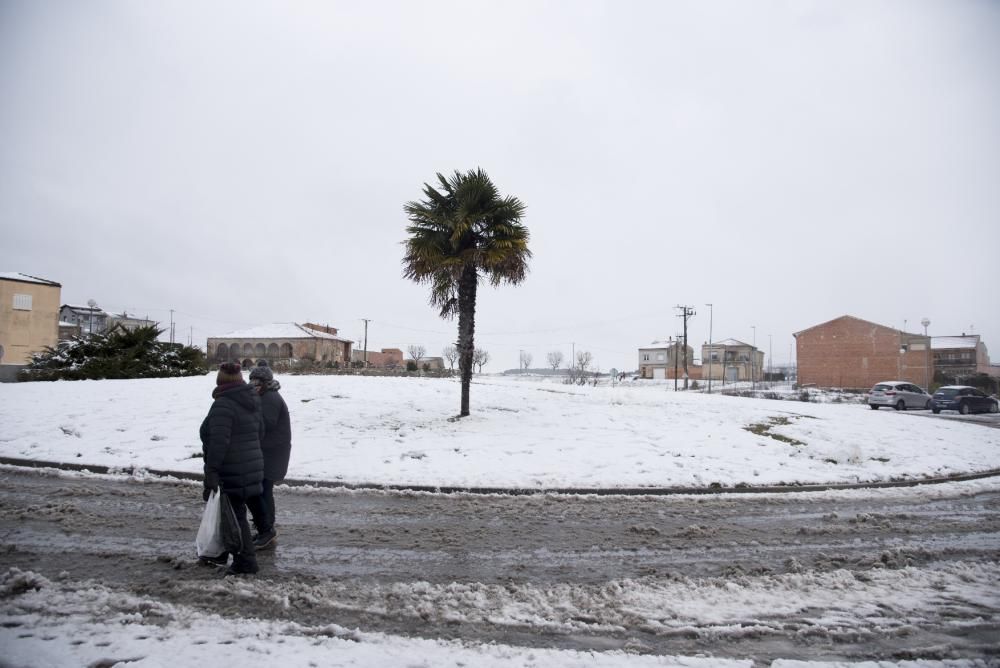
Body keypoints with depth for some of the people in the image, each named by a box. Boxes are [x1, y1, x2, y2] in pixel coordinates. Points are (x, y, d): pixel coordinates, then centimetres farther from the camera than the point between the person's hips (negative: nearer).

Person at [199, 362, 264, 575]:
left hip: (231, 474, -9)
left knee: (234, 517, -1)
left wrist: (211, 472, -23)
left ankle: (245, 562, 4)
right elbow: (260, 434, 18)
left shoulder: (223, 405, -16)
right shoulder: (252, 403, 11)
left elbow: (219, 443, -24)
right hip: (252, 468, 9)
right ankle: (218, 553, 34)